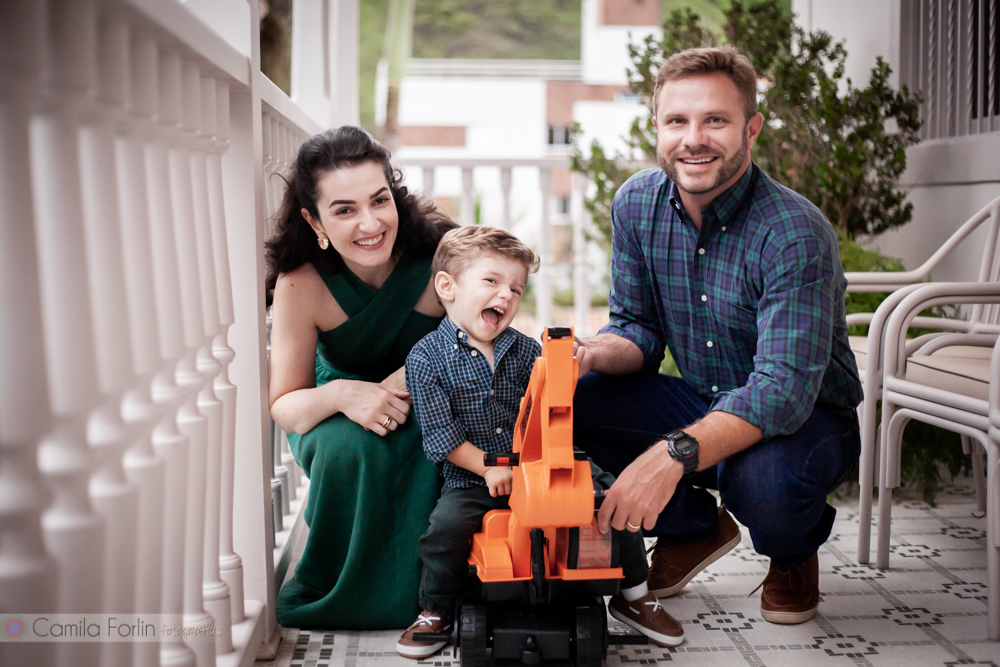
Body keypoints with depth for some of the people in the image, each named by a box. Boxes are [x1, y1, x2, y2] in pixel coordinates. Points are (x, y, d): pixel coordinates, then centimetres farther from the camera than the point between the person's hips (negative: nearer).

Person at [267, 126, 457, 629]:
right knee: (351, 451, -34)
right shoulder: (301, 284, -25)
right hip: (340, 411, 0)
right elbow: (283, 405, -17)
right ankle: (336, 588, -4)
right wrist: (340, 395, -39)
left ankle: (407, 588, -3)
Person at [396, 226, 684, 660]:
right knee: (447, 523, -31)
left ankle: (633, 596, 11)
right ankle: (435, 611, -2)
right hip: (472, 481, -3)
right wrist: (489, 467, -15)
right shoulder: (427, 357, -4)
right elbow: (439, 432, -9)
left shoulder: (526, 351, 7)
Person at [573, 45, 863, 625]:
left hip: (808, 416, -5)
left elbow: (784, 387, -35)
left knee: (762, 475, -38)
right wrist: (596, 352, -25)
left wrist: (674, 453, -49)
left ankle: (794, 553, 4)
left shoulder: (795, 232, -27)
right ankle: (694, 527, 8)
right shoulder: (636, 204, -7)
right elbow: (639, 328, 1)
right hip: (703, 403, 5)